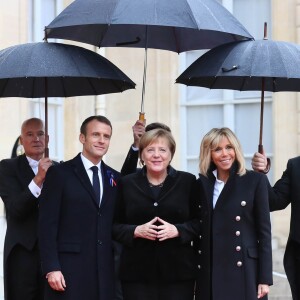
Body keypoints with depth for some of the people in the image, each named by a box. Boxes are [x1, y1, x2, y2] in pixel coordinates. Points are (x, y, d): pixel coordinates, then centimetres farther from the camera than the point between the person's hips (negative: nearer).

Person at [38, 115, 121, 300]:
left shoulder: (114, 178, 14)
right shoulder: (60, 174, 0)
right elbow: (47, 224, -6)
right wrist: (51, 268, -12)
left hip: (106, 270, 4)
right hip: (69, 269, -4)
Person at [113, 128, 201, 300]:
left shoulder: (187, 181, 6)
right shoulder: (127, 184, 9)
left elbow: (200, 223, 6)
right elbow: (115, 226, 8)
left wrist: (178, 230, -12)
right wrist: (136, 231, -11)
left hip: (178, 271, 0)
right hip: (138, 272, 0)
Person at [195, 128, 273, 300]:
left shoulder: (255, 180, -1)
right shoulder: (202, 184, 8)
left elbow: (264, 231, -3)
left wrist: (265, 278, -7)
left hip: (244, 271, -3)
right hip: (210, 273, 3)